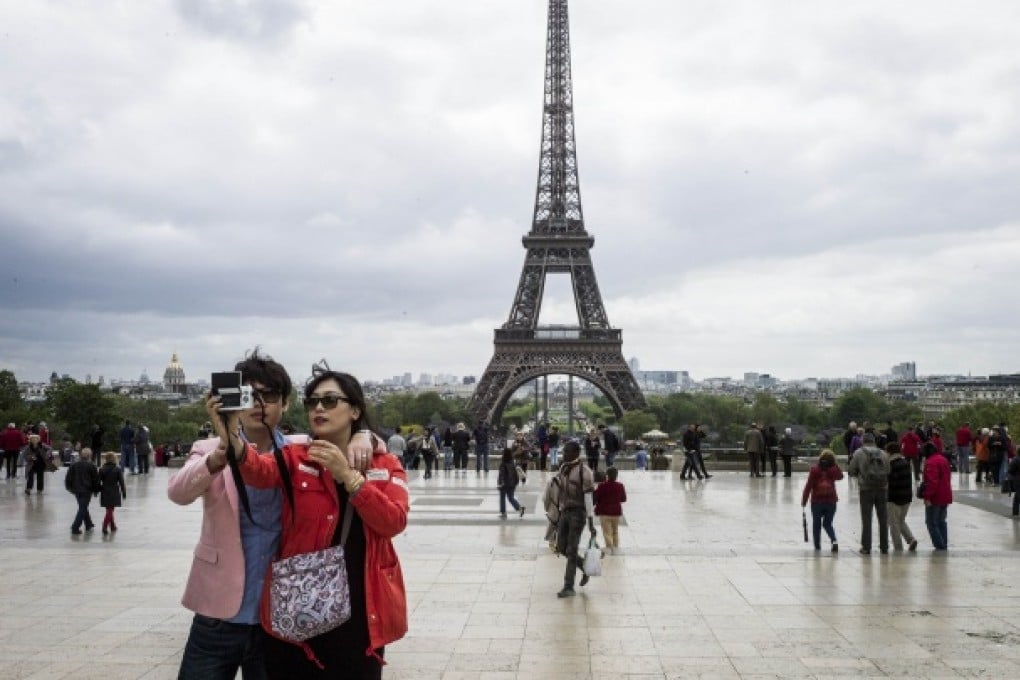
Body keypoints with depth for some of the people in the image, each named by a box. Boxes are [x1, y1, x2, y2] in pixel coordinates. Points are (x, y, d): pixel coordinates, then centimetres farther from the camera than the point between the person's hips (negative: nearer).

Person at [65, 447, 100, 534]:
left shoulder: (74, 464, 3)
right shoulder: (91, 466, -9)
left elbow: (68, 477, 6)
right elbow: (95, 479, -5)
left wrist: (69, 487, 17)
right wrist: (96, 490, 6)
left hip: (76, 490, 5)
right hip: (87, 490, -5)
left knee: (83, 507, 20)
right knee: (83, 508, -1)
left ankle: (88, 524, 31)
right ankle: (75, 527, -8)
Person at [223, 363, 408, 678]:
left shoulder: (386, 464, 4)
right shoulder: (295, 458, 2)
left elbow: (395, 521, -11)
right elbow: (260, 471, -20)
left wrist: (346, 474, -18)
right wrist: (231, 438, -40)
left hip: (361, 608, 1)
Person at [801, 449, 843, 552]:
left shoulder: (814, 469, -7)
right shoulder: (833, 469, -2)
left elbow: (808, 485, -9)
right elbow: (840, 476, 23)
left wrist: (804, 500, -3)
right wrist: (835, 465, 13)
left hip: (817, 501, -2)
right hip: (831, 501, 2)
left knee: (816, 524, 13)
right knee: (828, 524, 14)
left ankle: (817, 546, 13)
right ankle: (834, 540, -10)